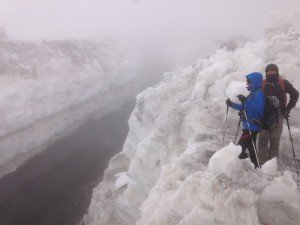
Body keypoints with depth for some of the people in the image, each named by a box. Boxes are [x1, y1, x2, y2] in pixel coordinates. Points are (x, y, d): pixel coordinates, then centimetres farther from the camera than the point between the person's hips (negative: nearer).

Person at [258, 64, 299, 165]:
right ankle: (261, 161, 2)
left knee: (275, 139, 1)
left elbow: (295, 94, 7)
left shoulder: (283, 83, 6)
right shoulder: (262, 83, 8)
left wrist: (288, 109, 1)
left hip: (278, 115, -1)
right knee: (262, 138, -2)